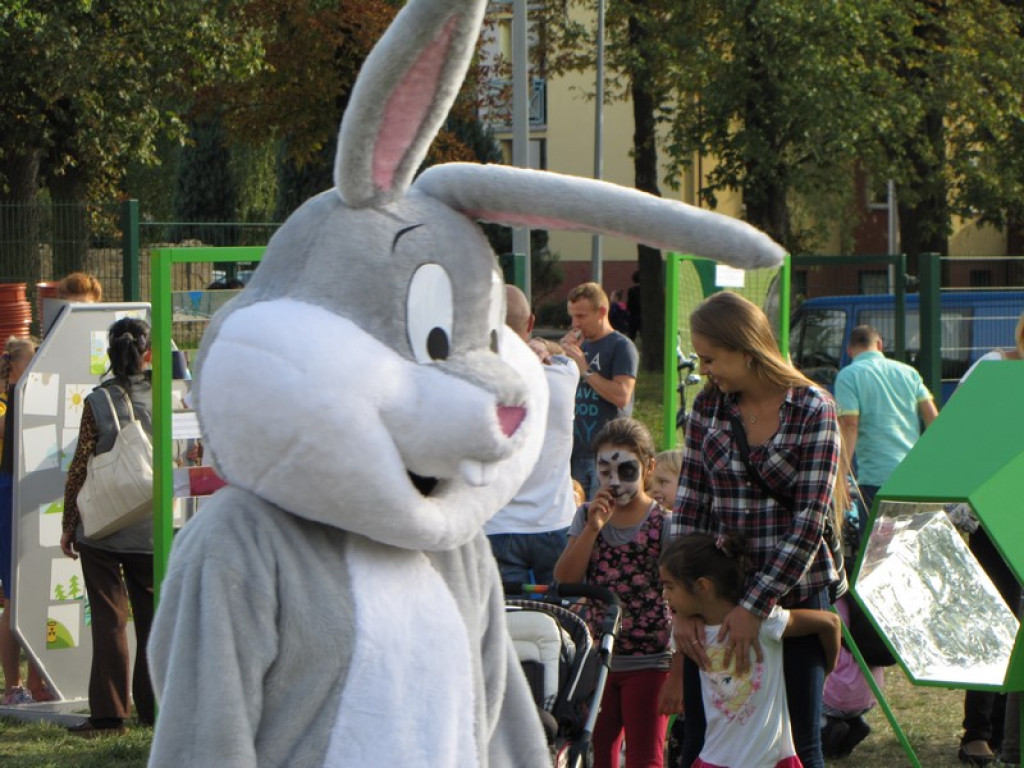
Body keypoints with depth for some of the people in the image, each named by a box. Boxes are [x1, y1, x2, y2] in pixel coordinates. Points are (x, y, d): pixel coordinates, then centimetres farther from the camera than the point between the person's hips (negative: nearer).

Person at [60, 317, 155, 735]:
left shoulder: (96, 402, -9)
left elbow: (80, 468, -7)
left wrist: (68, 525, 1)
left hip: (102, 528, -2)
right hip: (152, 529, 2)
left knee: (108, 619, 0)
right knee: (153, 616, 11)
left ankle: (108, 713, -3)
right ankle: (154, 706, 16)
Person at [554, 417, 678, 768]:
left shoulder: (664, 524, -7)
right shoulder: (588, 516, 6)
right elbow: (564, 581, -5)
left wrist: (678, 676, -12)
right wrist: (593, 528, -16)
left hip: (648, 663, -4)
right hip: (598, 660, 4)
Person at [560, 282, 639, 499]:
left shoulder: (621, 347, -6)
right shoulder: (581, 346, 17)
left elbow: (621, 396, -17)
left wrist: (584, 367, -14)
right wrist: (566, 356, 1)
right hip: (576, 451, 7)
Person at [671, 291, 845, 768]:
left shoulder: (812, 409, -7)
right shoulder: (708, 406, 5)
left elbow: (809, 521, -12)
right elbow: (688, 505, 3)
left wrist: (756, 605, -18)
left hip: (795, 594, -3)